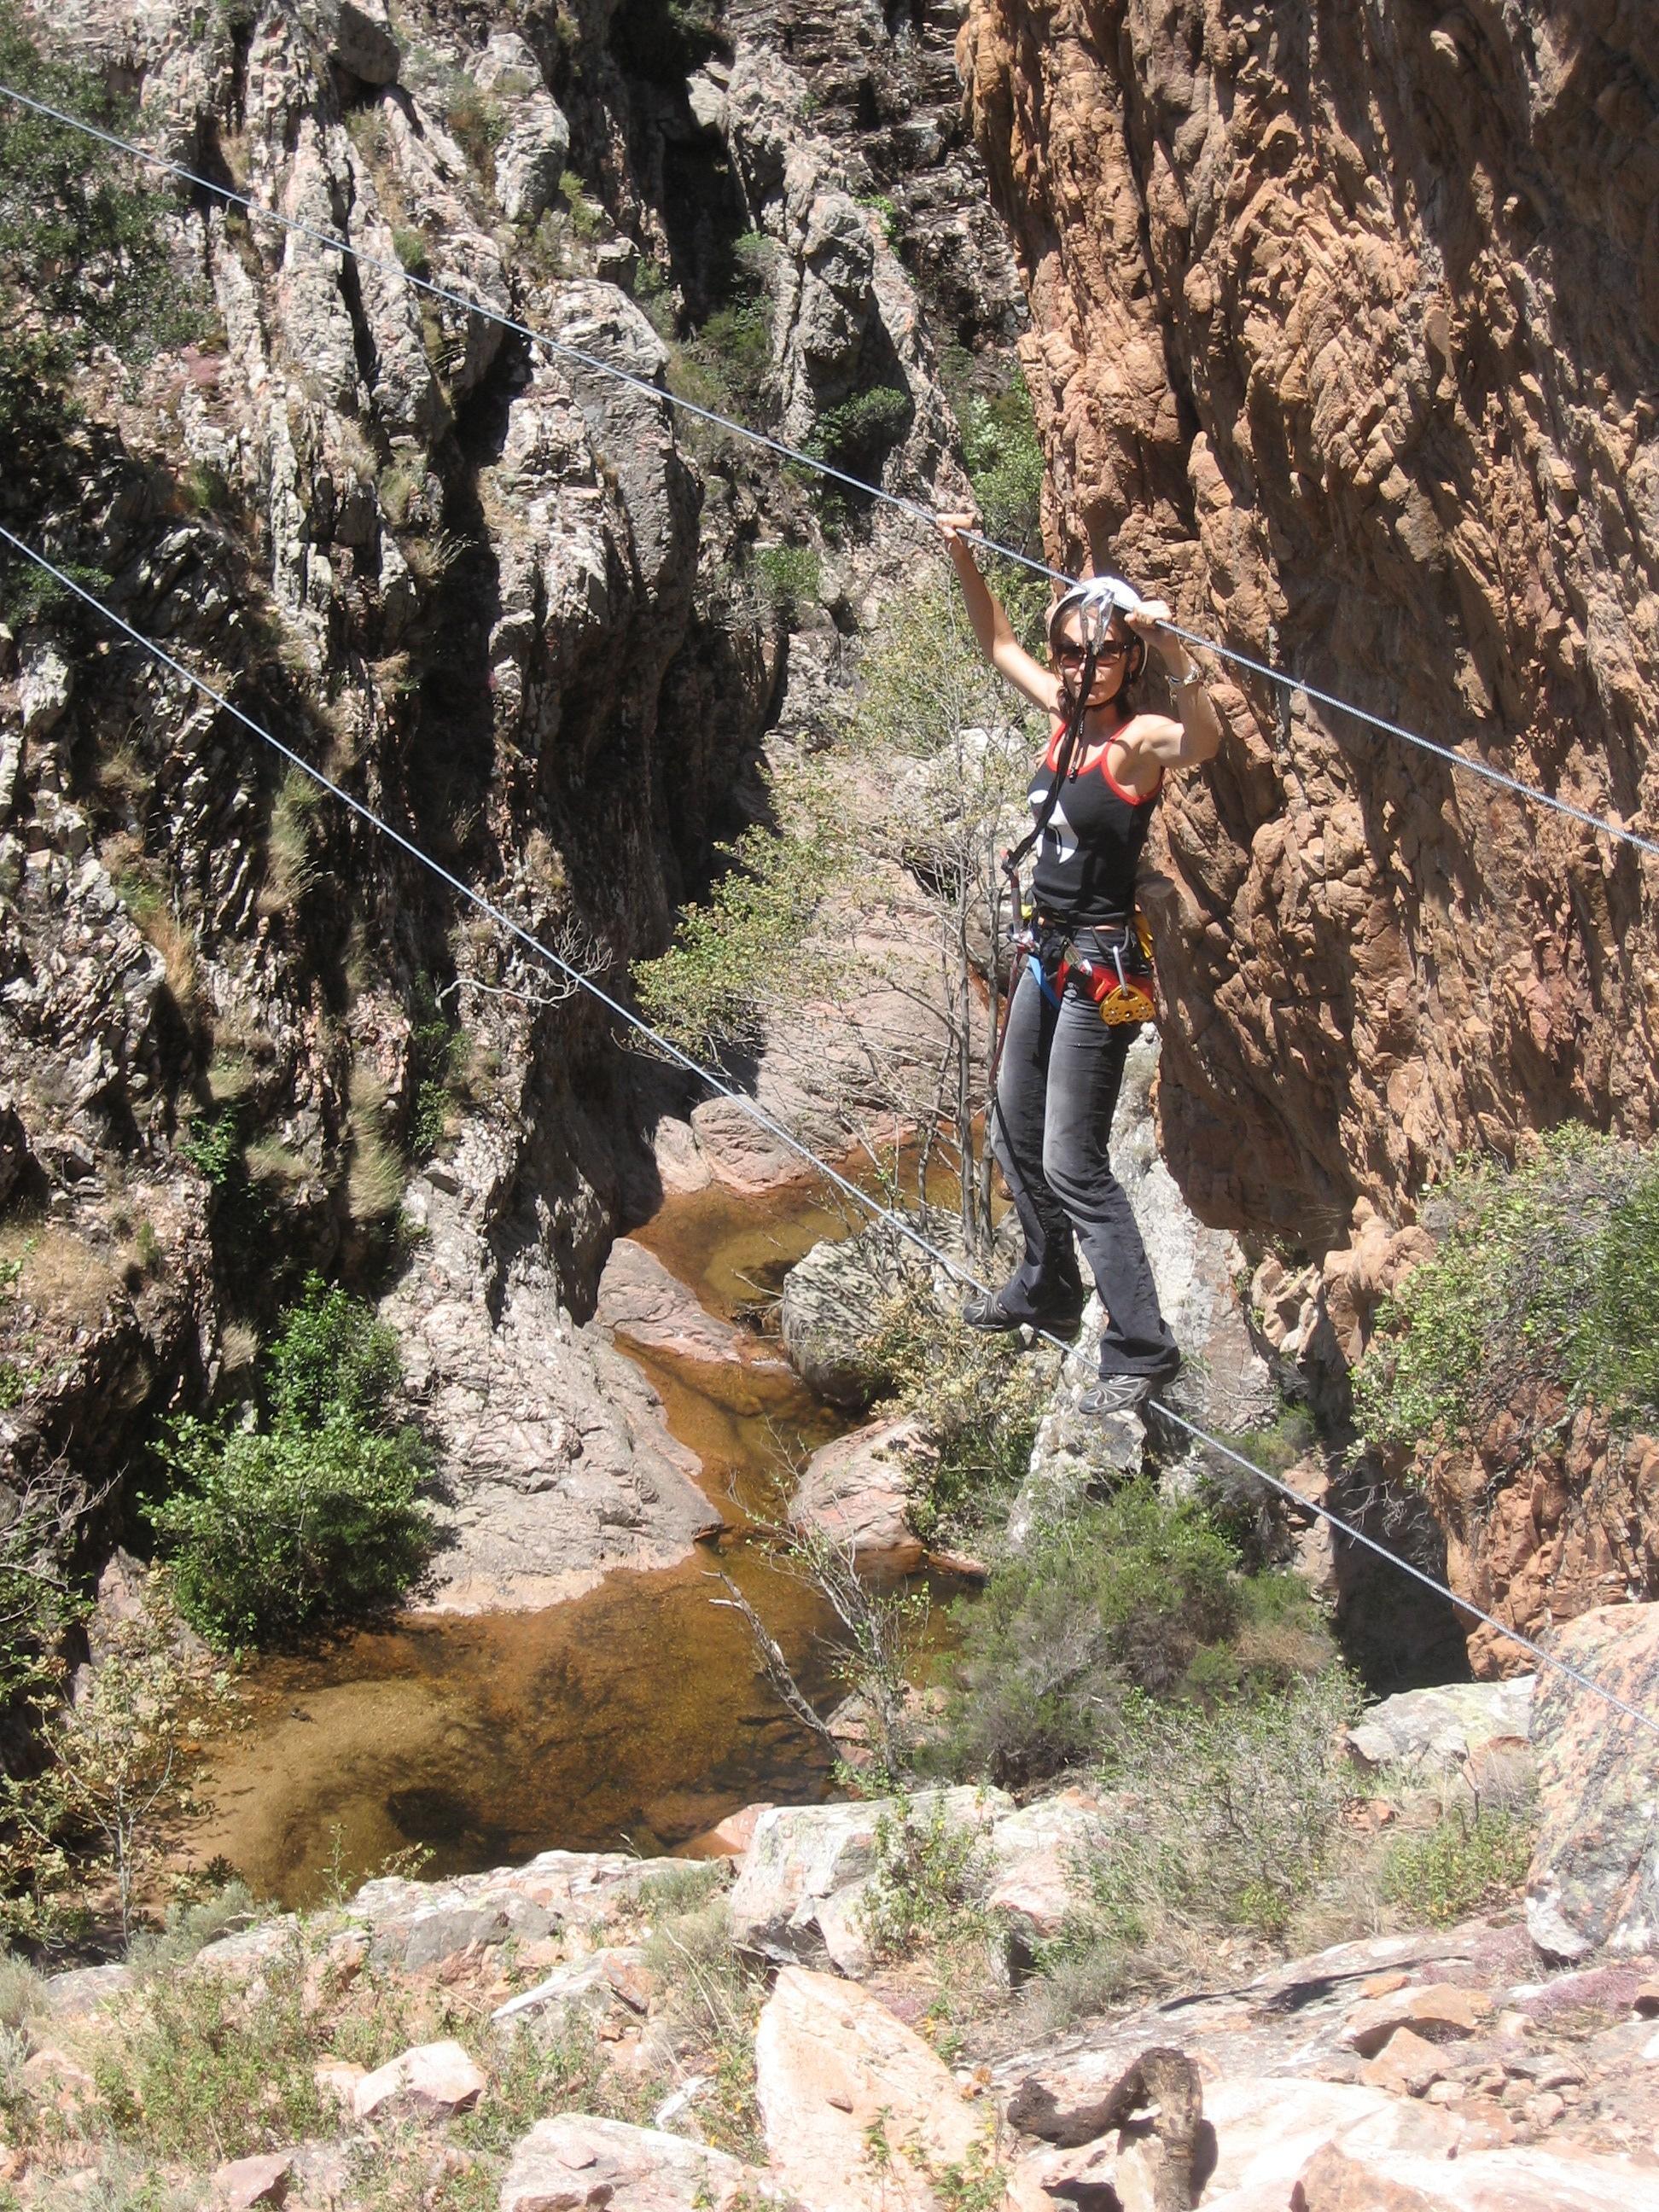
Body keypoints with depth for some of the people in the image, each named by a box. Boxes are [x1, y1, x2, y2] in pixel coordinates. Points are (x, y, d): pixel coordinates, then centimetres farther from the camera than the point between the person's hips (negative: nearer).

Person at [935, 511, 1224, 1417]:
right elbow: (999, 644, 21)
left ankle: (1142, 1347, -3)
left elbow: (1204, 742, -40)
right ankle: (1048, 1289, 43)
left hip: (1101, 964, -9)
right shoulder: (1065, 713, 5)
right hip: (1047, 952, 9)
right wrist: (965, 560, 11)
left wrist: (1175, 654, -53)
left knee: (1073, 1165, -9)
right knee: (1014, 1135, 23)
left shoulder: (1139, 738, -17)